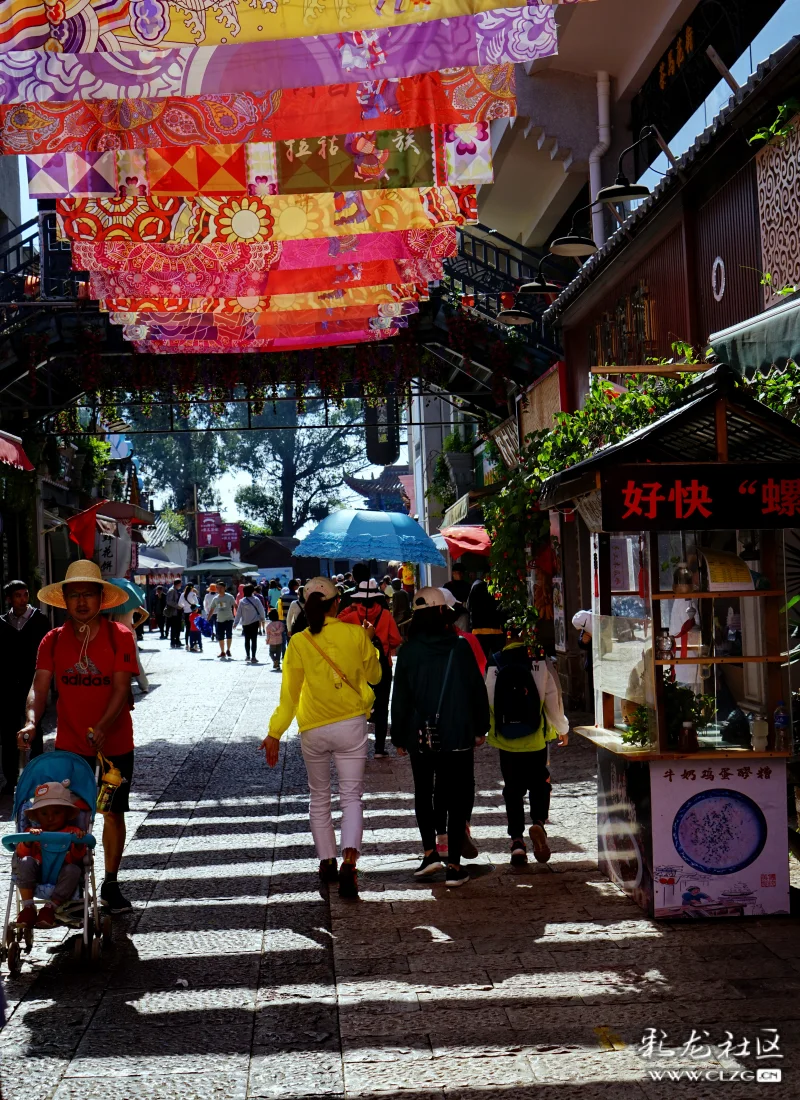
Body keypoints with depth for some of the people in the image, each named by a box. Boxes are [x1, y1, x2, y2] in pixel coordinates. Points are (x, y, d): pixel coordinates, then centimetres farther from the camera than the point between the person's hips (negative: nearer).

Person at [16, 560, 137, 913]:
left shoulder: (120, 637, -9)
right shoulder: (53, 641, -1)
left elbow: (120, 689, -15)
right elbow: (40, 687, -6)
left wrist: (101, 728, -30)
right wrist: (31, 722, -26)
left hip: (115, 742, -1)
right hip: (69, 744, 1)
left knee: (113, 813, 9)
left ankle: (110, 884, 23)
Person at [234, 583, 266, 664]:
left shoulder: (242, 601, -6)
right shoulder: (256, 599, -8)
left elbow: (238, 613, -5)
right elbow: (261, 610, -5)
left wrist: (235, 623, 1)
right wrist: (262, 619, 10)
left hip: (245, 623, 1)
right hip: (254, 623, -1)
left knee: (247, 639, 15)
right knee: (254, 639, 2)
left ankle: (247, 655, 17)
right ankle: (253, 657, -2)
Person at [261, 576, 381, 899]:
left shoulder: (299, 643, -7)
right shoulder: (355, 634, -7)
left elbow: (289, 694, -6)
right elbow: (374, 675, 8)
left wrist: (274, 733, 1)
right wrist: (368, 642, 23)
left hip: (313, 731, 1)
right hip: (350, 726, -1)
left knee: (319, 798, 18)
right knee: (351, 798, 1)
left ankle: (327, 862, 24)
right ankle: (349, 863, -17)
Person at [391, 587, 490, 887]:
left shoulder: (408, 652, -6)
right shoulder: (461, 648, -7)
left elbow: (400, 698, -2)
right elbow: (477, 690, -2)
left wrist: (399, 736, 8)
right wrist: (481, 728, 9)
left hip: (421, 738, 1)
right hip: (458, 737, -1)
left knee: (423, 794, 19)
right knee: (457, 798, 5)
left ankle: (429, 851, 9)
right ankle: (454, 865, 4)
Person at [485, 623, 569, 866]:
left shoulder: (494, 665, -7)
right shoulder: (540, 663, -12)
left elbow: (487, 700, 0)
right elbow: (552, 698, -5)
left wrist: (482, 731, 18)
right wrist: (562, 728, 12)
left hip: (505, 740, 1)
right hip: (536, 738, -1)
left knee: (513, 790, 11)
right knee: (539, 783, 16)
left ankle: (516, 841, 7)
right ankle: (538, 822, -9)